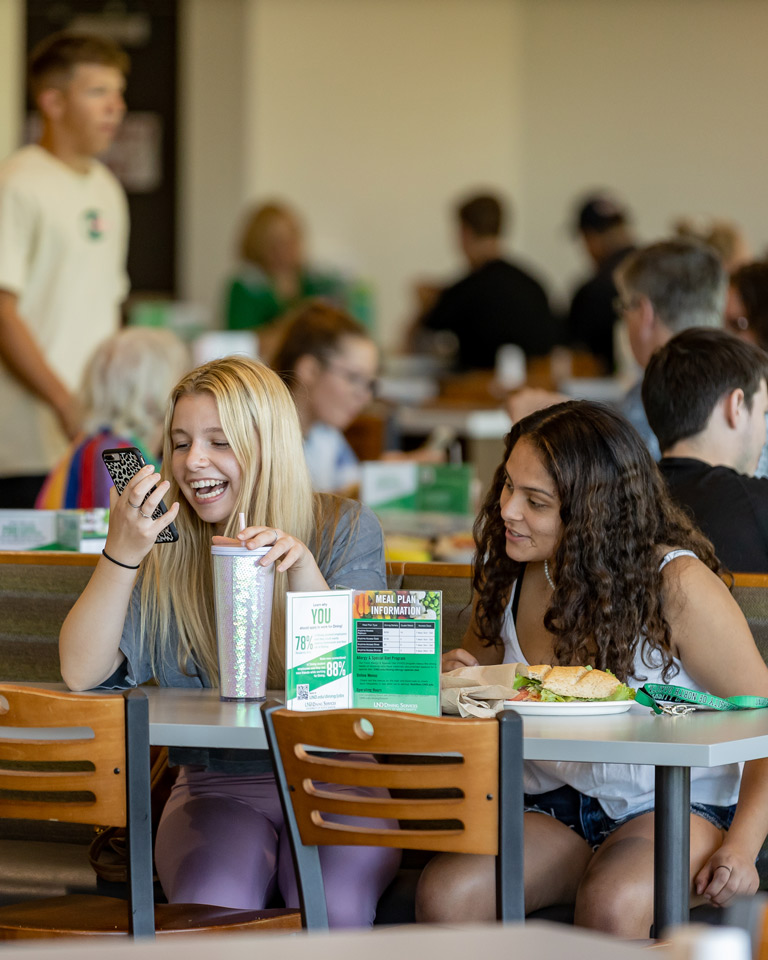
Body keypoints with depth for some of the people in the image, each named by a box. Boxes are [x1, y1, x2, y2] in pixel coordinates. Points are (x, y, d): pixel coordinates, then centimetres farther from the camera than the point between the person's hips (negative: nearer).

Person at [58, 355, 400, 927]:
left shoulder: (344, 530, 1)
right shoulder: (165, 550, 3)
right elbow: (82, 675, -9)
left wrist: (304, 572, -26)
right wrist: (122, 553, -22)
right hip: (216, 788, 1)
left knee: (330, 911, -31)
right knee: (211, 908, -31)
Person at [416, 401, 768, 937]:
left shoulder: (676, 584, -14)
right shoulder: (508, 574, 2)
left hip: (672, 810, -4)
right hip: (553, 807, 5)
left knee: (611, 906, -38)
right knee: (445, 896, -26)